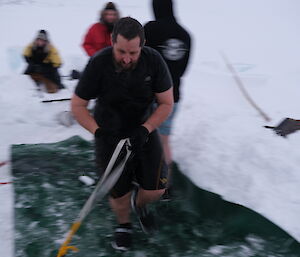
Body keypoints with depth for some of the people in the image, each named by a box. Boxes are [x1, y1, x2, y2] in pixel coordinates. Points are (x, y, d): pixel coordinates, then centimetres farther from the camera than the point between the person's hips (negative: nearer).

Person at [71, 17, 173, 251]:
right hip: (109, 133, -1)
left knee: (156, 189, -6)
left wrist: (144, 130, -22)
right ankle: (124, 225, 37)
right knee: (119, 192, 3)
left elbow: (166, 103, -9)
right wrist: (98, 131, -26)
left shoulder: (154, 61, -18)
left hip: (144, 130, 2)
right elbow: (78, 105, -11)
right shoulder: (98, 64, -22)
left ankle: (140, 203, 32)